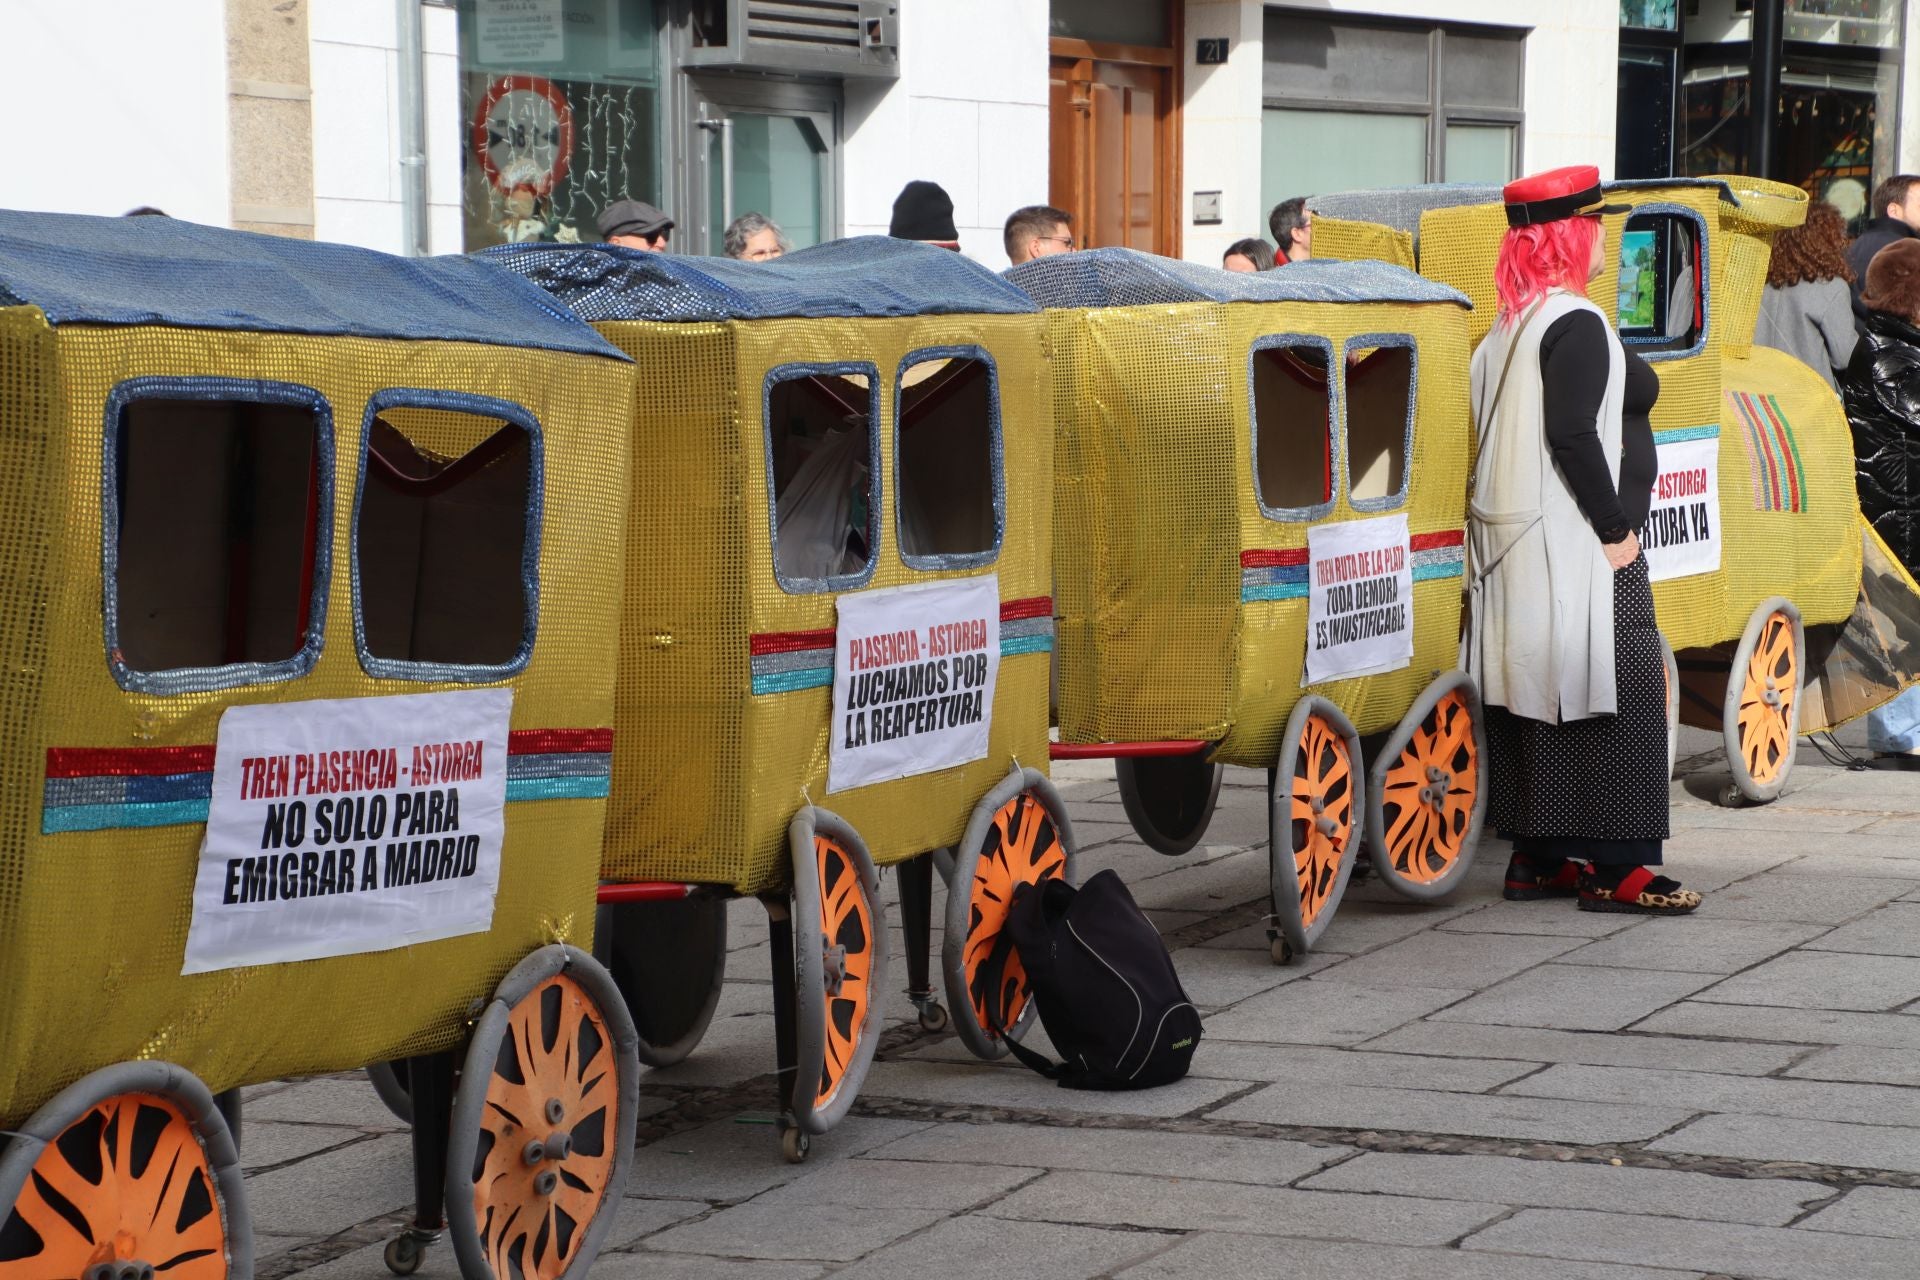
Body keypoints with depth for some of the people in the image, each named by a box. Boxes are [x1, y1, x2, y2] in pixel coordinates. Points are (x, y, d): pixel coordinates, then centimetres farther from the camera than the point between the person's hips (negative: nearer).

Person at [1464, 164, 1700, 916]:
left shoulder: (1509, 330, 14)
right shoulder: (1577, 325, -14)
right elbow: (1571, 433, -23)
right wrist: (1615, 527, -17)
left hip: (1514, 546, 10)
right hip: (1575, 545, -10)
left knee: (1536, 697, 12)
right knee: (1623, 691, -6)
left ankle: (1537, 858, 16)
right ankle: (1615, 868, -7)